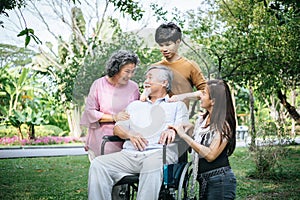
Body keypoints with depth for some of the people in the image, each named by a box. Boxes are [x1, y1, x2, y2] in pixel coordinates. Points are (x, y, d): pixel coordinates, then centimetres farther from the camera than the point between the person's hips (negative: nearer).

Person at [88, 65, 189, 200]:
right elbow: (118, 128, 21)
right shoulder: (135, 105, 32)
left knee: (152, 165, -41)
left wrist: (172, 131, -20)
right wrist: (130, 135, -3)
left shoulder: (177, 105, 20)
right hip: (130, 154, 4)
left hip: (159, 152, -4)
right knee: (98, 164, -22)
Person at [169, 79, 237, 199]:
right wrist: (171, 130, -3)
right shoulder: (202, 120, 9)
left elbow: (210, 155, -21)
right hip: (204, 180, 7)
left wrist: (184, 135, -20)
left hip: (220, 180, -7)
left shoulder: (224, 125, -13)